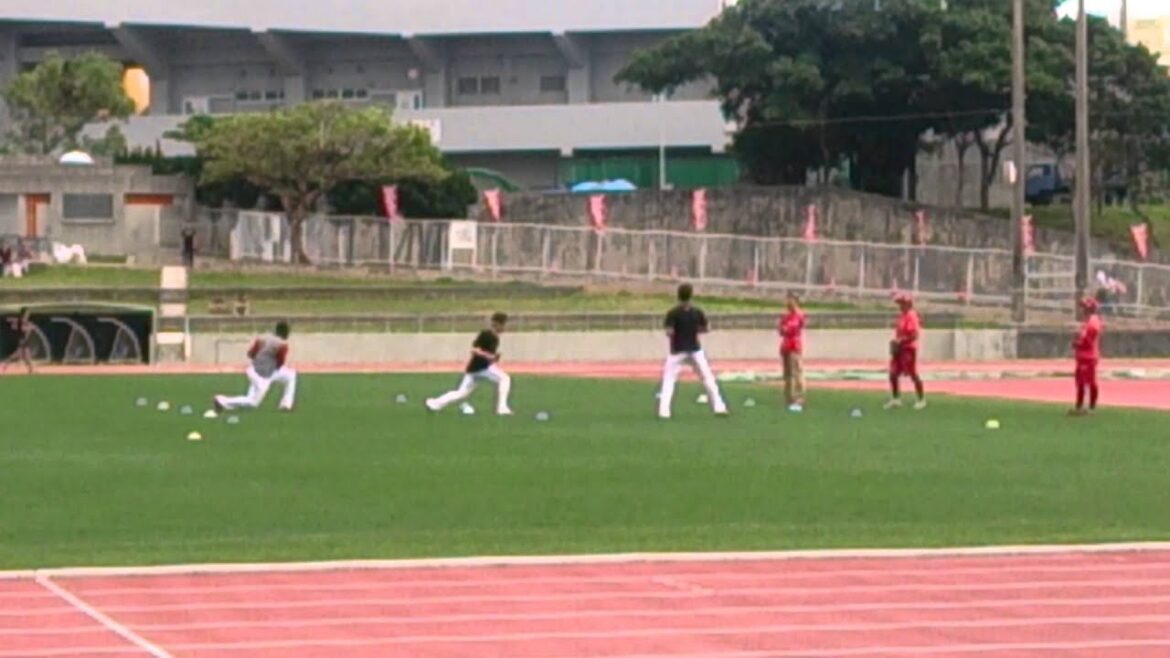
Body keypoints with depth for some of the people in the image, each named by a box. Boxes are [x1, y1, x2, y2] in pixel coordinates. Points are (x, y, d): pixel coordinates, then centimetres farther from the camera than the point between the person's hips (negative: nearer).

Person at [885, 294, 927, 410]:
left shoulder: (911, 316, -17)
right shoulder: (902, 316, 13)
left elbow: (915, 335, -24)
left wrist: (900, 341, -23)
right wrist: (896, 342, 7)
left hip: (909, 349, -10)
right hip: (900, 349, 10)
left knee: (913, 374, -3)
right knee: (893, 374, 8)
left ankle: (922, 400, 8)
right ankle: (896, 399, 17)